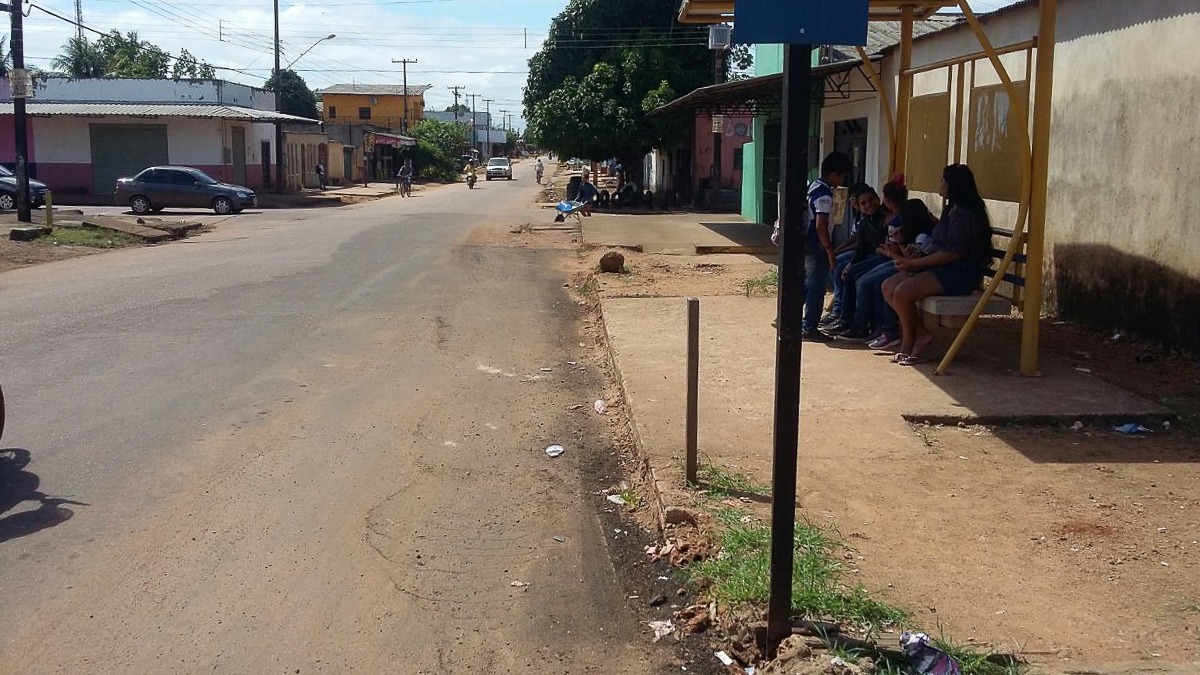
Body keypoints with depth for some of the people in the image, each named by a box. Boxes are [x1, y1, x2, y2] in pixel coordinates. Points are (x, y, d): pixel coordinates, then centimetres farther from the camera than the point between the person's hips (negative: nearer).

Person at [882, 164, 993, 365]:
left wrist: (914, 263, -16)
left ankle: (908, 344, -5)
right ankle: (921, 333, -4)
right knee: (888, 287, -3)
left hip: (958, 273, -11)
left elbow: (951, 253, -22)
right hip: (941, 269, 11)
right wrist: (914, 261, 6)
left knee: (901, 293, -26)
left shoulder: (963, 214, -16)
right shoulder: (952, 210, 18)